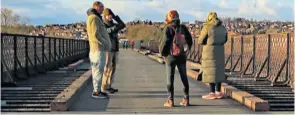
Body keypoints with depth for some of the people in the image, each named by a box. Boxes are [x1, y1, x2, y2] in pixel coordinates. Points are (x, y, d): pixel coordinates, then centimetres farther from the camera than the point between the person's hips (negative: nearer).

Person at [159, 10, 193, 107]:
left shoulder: (168, 29, -12)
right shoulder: (183, 28, 1)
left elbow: (165, 42, -16)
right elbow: (189, 40, 4)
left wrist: (162, 52, 0)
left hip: (171, 56, -4)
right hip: (181, 56, 4)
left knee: (170, 78, 2)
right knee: (184, 78, 11)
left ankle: (170, 101, 1)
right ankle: (186, 99, 14)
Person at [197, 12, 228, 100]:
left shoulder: (207, 27, -12)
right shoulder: (222, 28, 7)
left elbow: (200, 41, -8)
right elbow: (224, 40, 19)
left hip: (209, 51, -7)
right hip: (220, 51, 7)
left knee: (210, 72, -4)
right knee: (218, 71, 11)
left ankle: (212, 93, -4)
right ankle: (218, 92, 11)